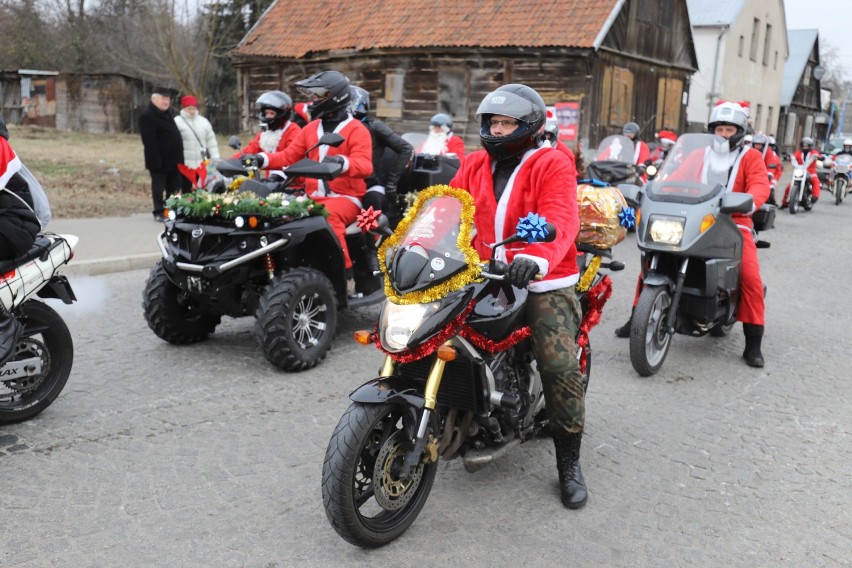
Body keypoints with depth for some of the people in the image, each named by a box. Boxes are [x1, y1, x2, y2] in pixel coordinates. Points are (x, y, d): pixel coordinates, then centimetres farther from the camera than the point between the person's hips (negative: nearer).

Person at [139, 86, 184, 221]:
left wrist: (178, 158, 17)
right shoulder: (147, 116, -12)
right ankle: (159, 212, 7)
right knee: (159, 187, 0)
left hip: (173, 159, 9)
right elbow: (149, 141, -19)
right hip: (160, 160, -9)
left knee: (174, 187, 12)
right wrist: (156, 160, -24)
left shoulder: (167, 113, 17)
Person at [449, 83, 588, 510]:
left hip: (541, 282, -5)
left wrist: (537, 256, -40)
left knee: (561, 368, -14)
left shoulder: (552, 165, -4)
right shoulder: (474, 165, 14)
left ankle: (569, 462, 5)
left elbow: (560, 219, -20)